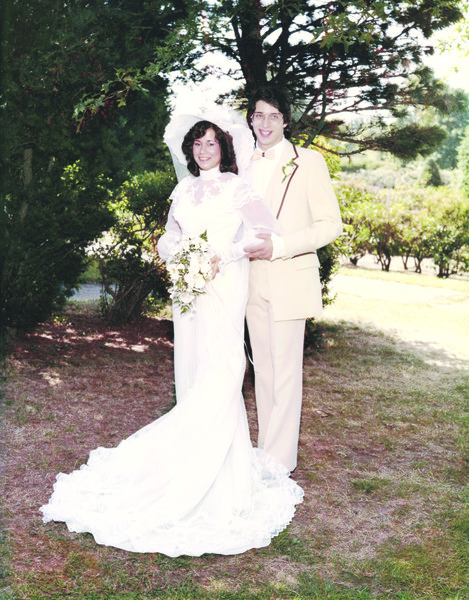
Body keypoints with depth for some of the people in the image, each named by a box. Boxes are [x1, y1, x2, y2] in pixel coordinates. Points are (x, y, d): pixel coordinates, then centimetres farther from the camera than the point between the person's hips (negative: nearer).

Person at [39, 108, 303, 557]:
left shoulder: (236, 189, 3)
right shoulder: (183, 190, 17)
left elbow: (267, 231, -7)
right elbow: (170, 238, 18)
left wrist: (223, 255, -15)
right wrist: (173, 252, -5)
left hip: (223, 288, -5)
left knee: (217, 376, -12)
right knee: (192, 376, 4)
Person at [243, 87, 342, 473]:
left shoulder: (309, 162, -3)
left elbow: (330, 225, -8)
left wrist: (278, 246, -17)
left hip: (290, 279, -5)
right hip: (253, 279, 5)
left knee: (285, 370, -3)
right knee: (262, 368, 11)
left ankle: (280, 461, 5)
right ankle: (265, 452, 22)